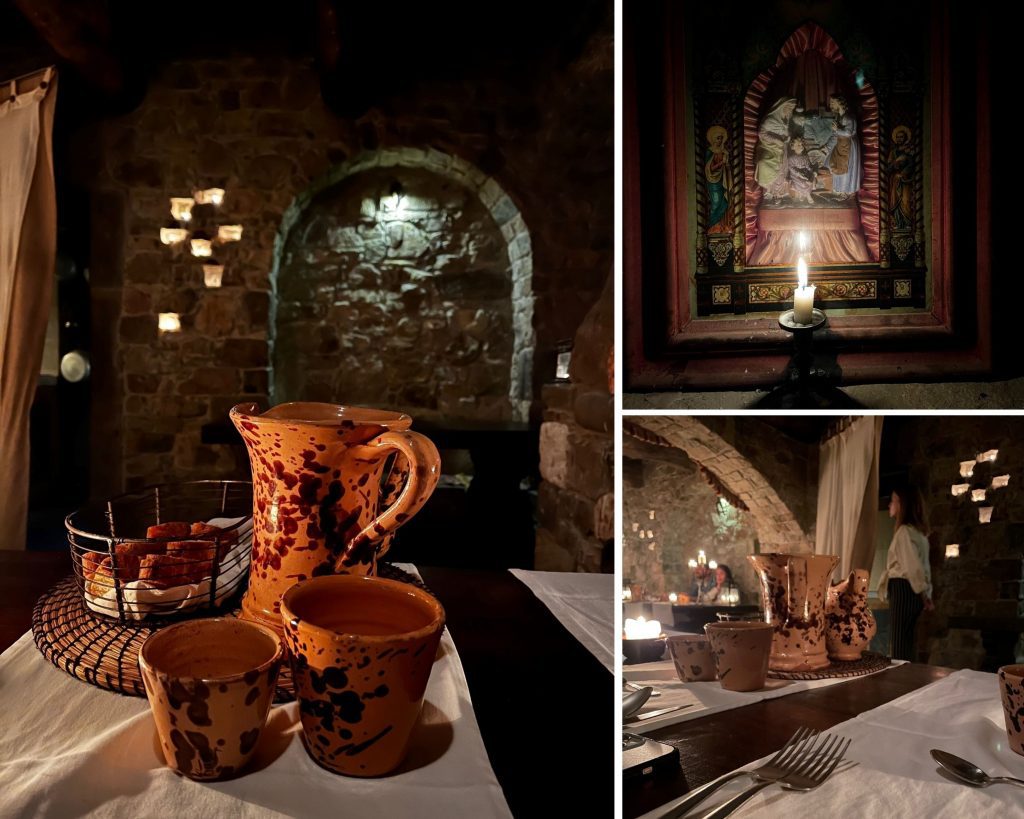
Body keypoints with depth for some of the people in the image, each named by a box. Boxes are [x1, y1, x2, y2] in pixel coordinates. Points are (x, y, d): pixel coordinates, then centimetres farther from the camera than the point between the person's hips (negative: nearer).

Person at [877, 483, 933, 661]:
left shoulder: (904, 531, -14)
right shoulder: (919, 532, 17)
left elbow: (913, 566, -19)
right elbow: (922, 565, 17)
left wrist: (924, 596, -15)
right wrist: (927, 594, 16)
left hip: (903, 589, -10)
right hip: (912, 591, 10)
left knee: (898, 644, -5)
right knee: (905, 642, 13)